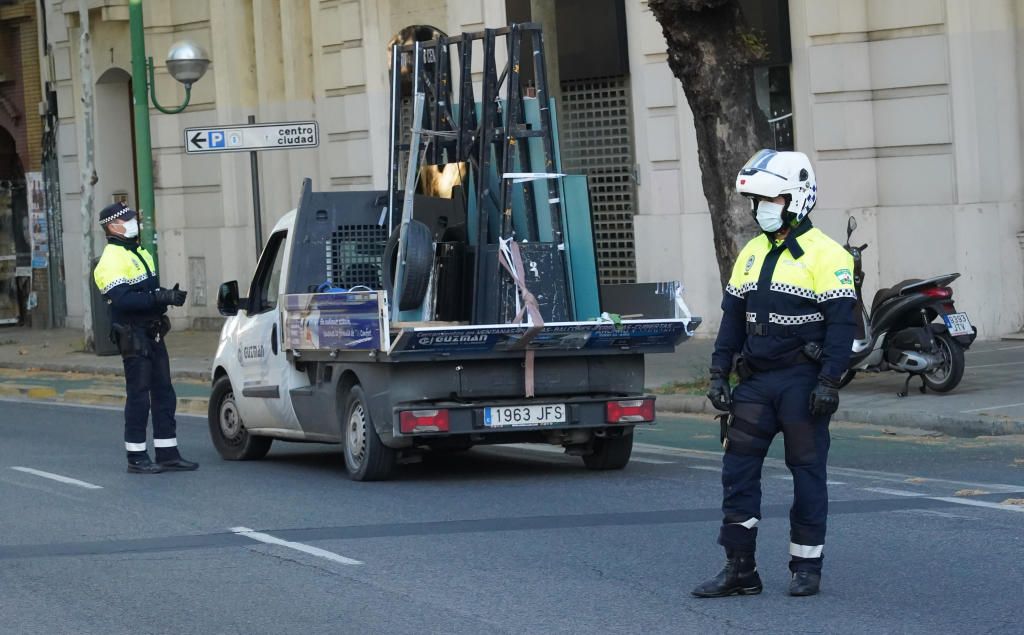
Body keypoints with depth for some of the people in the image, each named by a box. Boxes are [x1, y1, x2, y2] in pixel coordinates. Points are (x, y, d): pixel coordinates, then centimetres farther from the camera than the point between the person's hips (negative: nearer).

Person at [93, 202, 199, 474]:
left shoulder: (140, 253, 18)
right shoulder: (111, 260, -13)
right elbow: (122, 300, -24)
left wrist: (168, 296, 3)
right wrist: (159, 298, -27)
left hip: (153, 334, 9)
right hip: (134, 337, -9)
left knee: (164, 394, 10)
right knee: (139, 397, -5)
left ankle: (167, 453, 15)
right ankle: (136, 458, 1)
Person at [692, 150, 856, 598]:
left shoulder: (825, 255, -8)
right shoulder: (751, 254, 13)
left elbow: (840, 323, -12)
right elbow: (732, 318, 16)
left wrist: (829, 382, -18)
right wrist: (719, 373, 9)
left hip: (801, 381, -6)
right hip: (755, 381, 6)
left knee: (807, 472, 2)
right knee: (738, 469, 2)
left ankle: (806, 567, 11)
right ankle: (739, 569, 7)